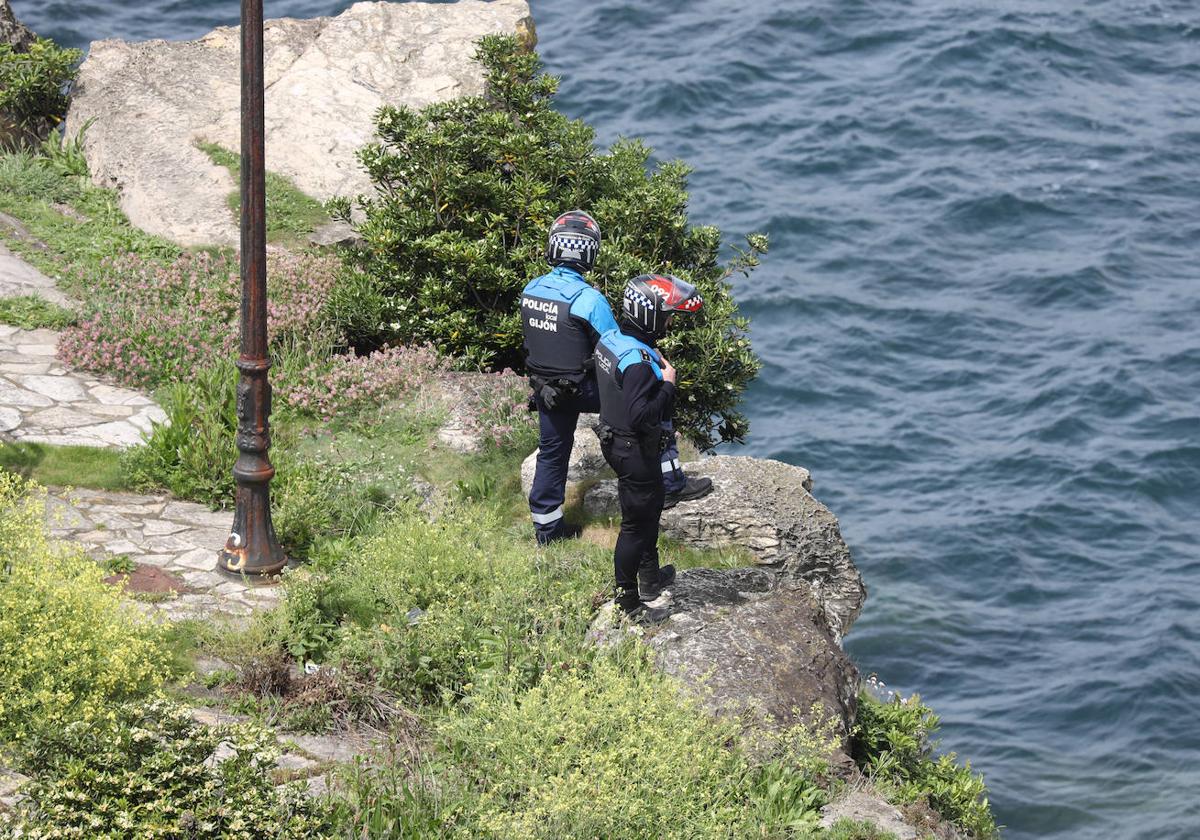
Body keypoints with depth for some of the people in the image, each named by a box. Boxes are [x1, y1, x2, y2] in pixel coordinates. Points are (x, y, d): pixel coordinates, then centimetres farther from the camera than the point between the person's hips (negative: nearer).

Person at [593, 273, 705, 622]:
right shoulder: (638, 363, -32)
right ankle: (628, 601, 16)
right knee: (637, 522, 4)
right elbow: (642, 416, -34)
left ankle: (649, 576, 46)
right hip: (635, 451, -10)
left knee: (651, 504, 28)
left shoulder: (609, 339, -2)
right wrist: (668, 385, -24)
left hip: (614, 438, 10)